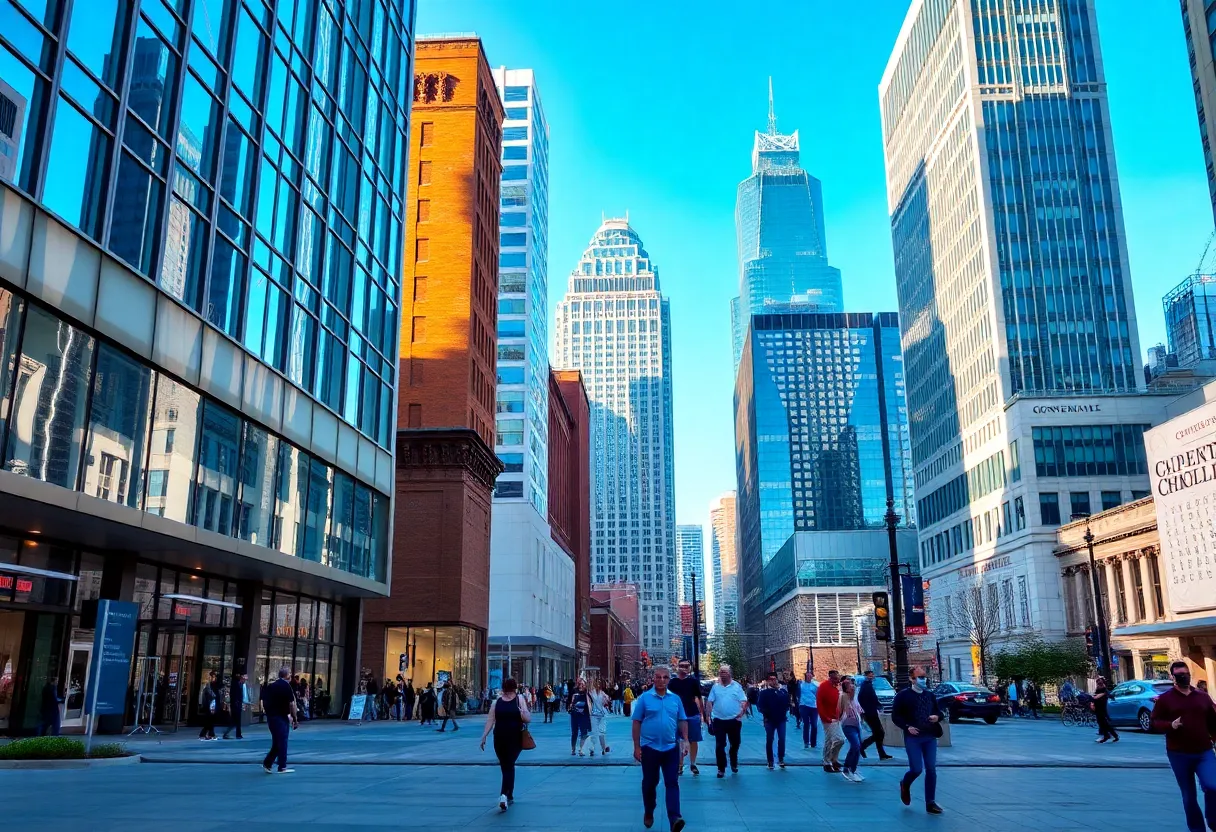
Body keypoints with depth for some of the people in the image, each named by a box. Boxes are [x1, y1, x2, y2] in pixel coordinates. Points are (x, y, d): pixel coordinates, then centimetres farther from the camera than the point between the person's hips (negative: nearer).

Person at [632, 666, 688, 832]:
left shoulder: (675, 698, 5)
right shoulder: (644, 698, -4)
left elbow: (682, 721, 10)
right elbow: (637, 722, -3)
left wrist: (685, 740, 0)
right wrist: (637, 746, -6)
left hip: (671, 747, 2)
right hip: (649, 747, -2)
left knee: (672, 783, -4)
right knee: (650, 783, 12)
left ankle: (674, 818, -9)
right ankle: (648, 813, 31)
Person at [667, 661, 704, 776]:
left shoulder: (693, 681, 1)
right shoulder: (672, 682, 0)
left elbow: (699, 698, 5)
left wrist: (702, 713, 2)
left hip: (693, 715, 0)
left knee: (693, 741, 5)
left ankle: (693, 764, 17)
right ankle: (680, 765, 14)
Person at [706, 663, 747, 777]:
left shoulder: (737, 686, 0)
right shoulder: (715, 687, 2)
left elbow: (744, 701, -1)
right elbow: (709, 702, 4)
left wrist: (742, 711, -16)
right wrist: (710, 714, -5)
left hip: (734, 720, 0)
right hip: (719, 720, 0)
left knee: (735, 743, 14)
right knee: (720, 745, 0)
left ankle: (734, 764, 36)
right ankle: (721, 768, 9)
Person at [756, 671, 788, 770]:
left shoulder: (783, 692, 5)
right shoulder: (764, 693, -1)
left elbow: (787, 703, 11)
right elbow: (760, 706, -4)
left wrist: (785, 711, -5)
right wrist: (766, 712, -18)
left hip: (781, 719, 1)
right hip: (769, 720, -1)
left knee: (782, 739, -4)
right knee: (769, 740, 5)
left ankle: (781, 759, 10)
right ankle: (770, 762, 13)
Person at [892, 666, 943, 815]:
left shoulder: (930, 695, 12)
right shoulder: (903, 695, -4)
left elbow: (938, 712, 21)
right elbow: (895, 716, -3)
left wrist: (937, 717, -2)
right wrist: (907, 727, -16)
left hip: (930, 737, 5)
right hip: (912, 737, -5)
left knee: (931, 770, 2)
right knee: (917, 769, -7)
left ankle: (930, 803, 11)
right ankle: (905, 786, 26)